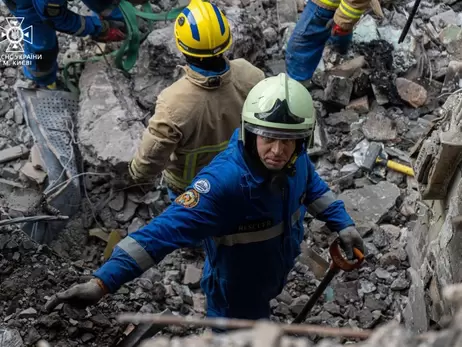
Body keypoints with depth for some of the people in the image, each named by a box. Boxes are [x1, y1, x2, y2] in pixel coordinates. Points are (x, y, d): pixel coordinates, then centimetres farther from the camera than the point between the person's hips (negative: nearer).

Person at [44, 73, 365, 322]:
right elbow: (168, 229, -50)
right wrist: (103, 281, -58)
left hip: (274, 274, 6)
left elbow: (312, 185, 3)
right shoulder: (224, 180, -43)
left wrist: (343, 224, -3)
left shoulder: (294, 159, -22)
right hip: (236, 289, -6)